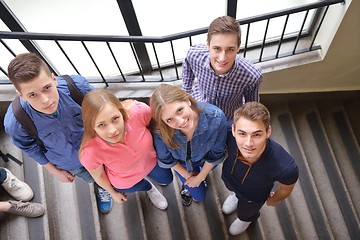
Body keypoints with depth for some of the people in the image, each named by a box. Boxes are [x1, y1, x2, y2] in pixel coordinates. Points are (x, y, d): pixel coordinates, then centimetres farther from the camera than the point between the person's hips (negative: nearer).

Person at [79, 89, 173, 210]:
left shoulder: (139, 111, -43)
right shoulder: (90, 152, -43)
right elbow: (98, 175, -19)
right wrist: (113, 193, 1)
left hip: (151, 160, 2)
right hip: (126, 181, -1)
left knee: (167, 179, 33)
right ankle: (149, 188, 68)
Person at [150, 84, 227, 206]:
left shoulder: (216, 118, -42)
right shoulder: (160, 131, -40)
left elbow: (216, 153, -21)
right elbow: (165, 159, -16)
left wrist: (200, 177, -8)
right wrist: (187, 175, -2)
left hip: (205, 161, 0)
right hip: (182, 163, 0)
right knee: (199, 196, 19)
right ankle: (187, 186, 50)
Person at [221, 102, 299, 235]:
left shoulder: (285, 167, -46)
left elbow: (285, 189, -20)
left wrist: (273, 200, 2)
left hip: (254, 196, -1)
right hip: (228, 179, 1)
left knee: (244, 213, 32)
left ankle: (249, 218, 67)